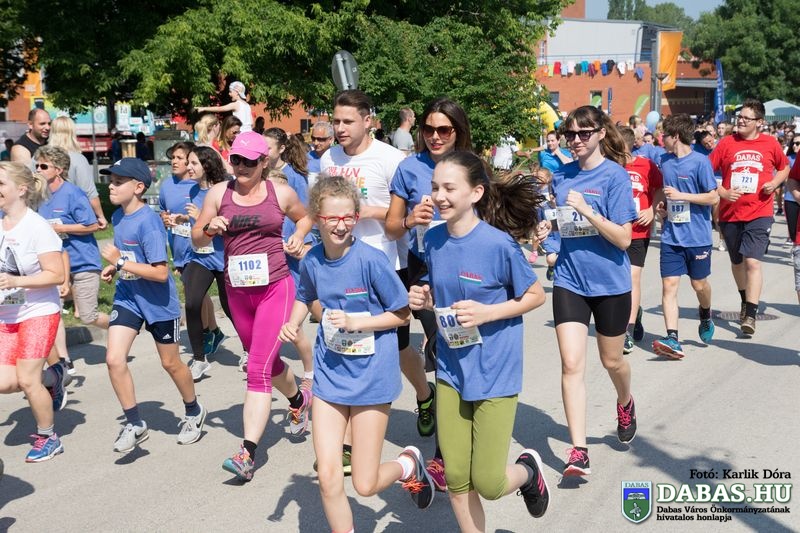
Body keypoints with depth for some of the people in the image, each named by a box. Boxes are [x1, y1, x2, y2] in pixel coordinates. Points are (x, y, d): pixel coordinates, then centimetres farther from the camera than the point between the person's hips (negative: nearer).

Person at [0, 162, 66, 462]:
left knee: (26, 380, -6)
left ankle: (48, 438, 15)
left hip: (39, 312, -6)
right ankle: (52, 377, 26)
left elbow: (56, 275, -19)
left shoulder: (37, 228, -17)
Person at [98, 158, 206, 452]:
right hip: (126, 298, 6)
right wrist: (113, 268, 2)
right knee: (114, 359, -8)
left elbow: (161, 272, -27)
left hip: (158, 303, -6)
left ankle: (194, 412, 36)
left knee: (170, 363, 10)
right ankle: (134, 424, 8)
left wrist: (120, 262, -25)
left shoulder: (148, 222, -23)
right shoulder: (117, 217, 1)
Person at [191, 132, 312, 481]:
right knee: (268, 363, 21)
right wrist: (210, 229, -15)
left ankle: (247, 453, -12)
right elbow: (196, 240, 7)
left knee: (258, 369, -12)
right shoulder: (219, 193, 3)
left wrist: (298, 237, -1)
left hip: (275, 287, -4)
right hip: (237, 291, 4)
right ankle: (298, 399, 52)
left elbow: (304, 216, 19)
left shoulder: (280, 193, -1)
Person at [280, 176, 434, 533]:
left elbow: (402, 314, -10)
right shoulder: (311, 261, -4)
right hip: (330, 373, 4)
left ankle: (409, 465, 36)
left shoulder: (371, 260, -18)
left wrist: (355, 322, -21)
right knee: (328, 478, -1)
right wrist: (293, 324, -1)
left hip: (371, 375, -4)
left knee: (365, 484, 4)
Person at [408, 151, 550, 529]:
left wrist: (487, 312, -20)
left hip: (494, 373, -4)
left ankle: (528, 469, 34)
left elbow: (536, 295, -7)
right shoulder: (433, 240, -1)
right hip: (451, 370, 5)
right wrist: (425, 299, -8)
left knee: (488, 484, 1)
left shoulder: (499, 244, -17)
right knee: (456, 480, 7)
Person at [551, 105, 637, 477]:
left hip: (609, 282, -3)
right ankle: (578, 451, -3)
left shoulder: (615, 176, -10)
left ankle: (625, 404, 50)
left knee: (611, 361, 16)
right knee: (571, 364, -7)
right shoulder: (562, 177, 5)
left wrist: (587, 210, -25)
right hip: (569, 281, 3)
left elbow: (624, 238, -16)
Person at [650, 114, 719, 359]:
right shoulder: (665, 161, 7)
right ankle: (672, 340, -9)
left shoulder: (700, 161, -11)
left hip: (697, 236, -4)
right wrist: (662, 203, 4)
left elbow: (713, 197, -12)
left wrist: (680, 196, -18)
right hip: (671, 236, 4)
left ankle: (706, 317, 43)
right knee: (669, 285, -7)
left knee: (699, 284, 11)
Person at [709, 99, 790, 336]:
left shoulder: (770, 143, 2)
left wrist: (775, 182, -2)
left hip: (759, 213, -2)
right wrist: (722, 192, -12)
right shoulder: (727, 143, 0)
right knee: (737, 262, 17)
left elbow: (785, 167, 18)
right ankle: (745, 302, 40)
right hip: (730, 213, 2)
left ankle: (751, 315, -11)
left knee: (752, 262, -15)